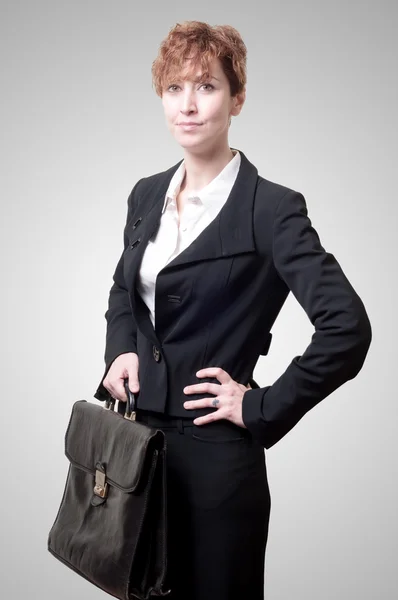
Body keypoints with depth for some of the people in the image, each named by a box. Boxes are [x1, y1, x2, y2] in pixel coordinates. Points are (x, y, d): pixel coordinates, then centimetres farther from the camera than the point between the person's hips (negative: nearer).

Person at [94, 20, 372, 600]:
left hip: (215, 451, -6)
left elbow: (347, 328, -20)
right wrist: (121, 349, 3)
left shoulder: (271, 208, -14)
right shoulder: (147, 194, 6)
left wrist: (264, 407, -15)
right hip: (138, 439, 6)